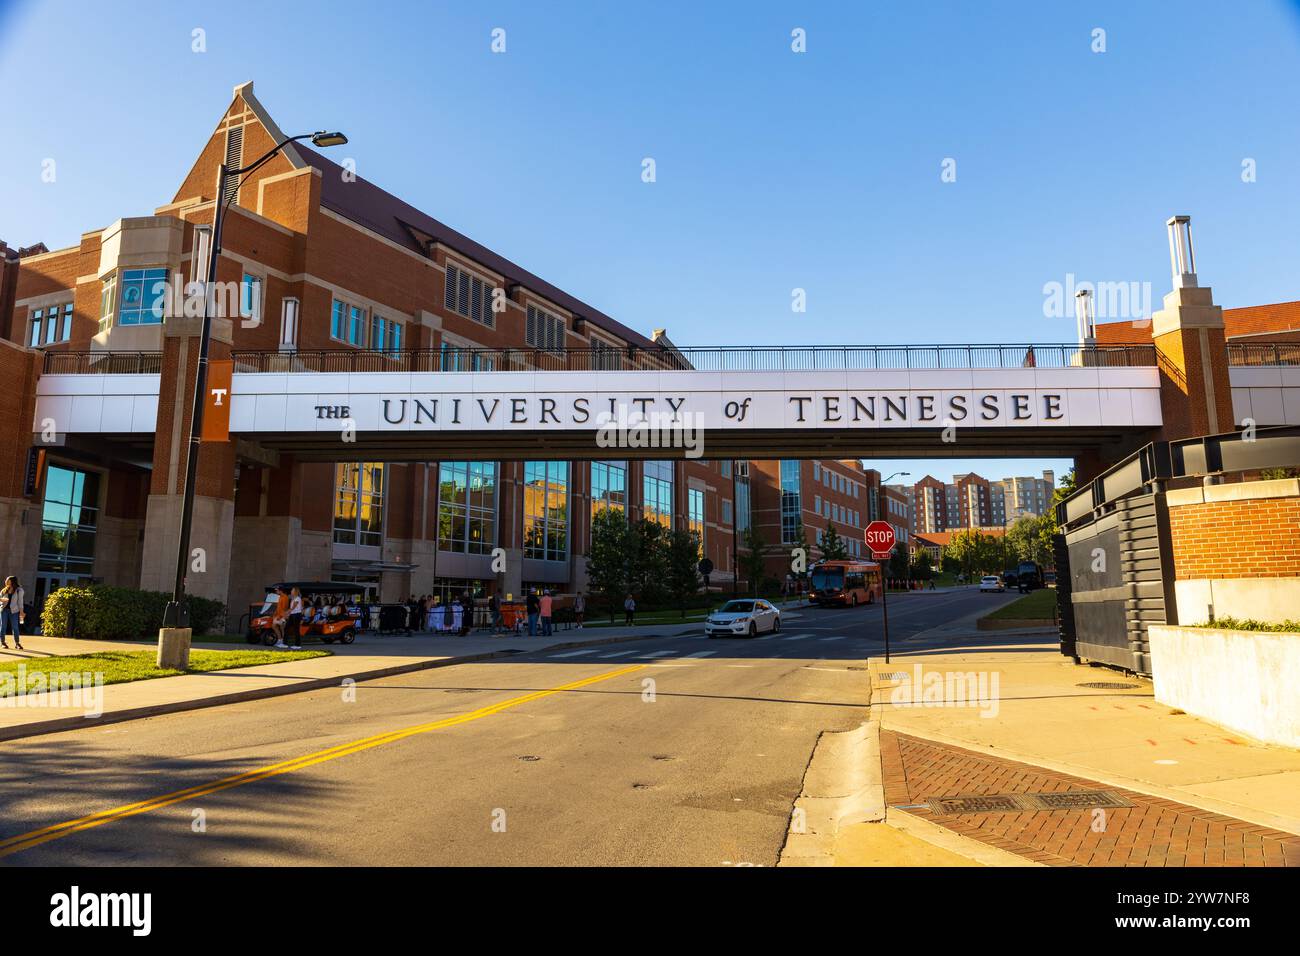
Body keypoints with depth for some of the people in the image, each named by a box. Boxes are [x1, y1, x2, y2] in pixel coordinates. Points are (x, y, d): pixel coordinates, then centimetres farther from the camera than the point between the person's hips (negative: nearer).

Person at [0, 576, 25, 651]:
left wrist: (21, 611, -4)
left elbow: (20, 601, 1)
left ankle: (17, 643, 0)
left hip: (14, 610, -3)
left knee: (15, 627, -5)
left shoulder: (19, 590, 3)